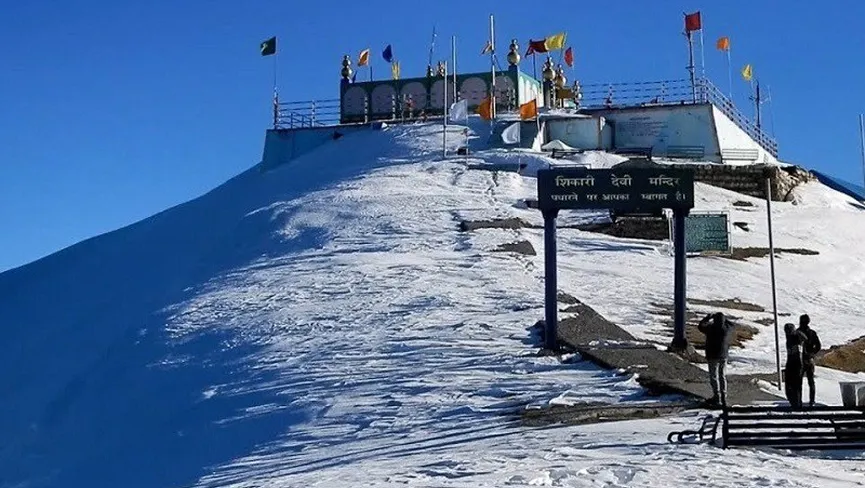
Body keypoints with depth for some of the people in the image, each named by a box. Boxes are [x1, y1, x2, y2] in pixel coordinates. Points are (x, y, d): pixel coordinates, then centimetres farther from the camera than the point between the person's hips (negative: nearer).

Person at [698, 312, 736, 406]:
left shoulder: (711, 329, -18)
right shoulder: (728, 328, -7)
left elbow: (700, 326, -1)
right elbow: (733, 324, 16)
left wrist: (708, 317, 7)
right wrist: (724, 319, 16)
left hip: (713, 356, -4)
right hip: (724, 356, 4)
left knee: (714, 377, 3)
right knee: (723, 376, 14)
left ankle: (717, 397, 2)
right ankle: (724, 396, 16)